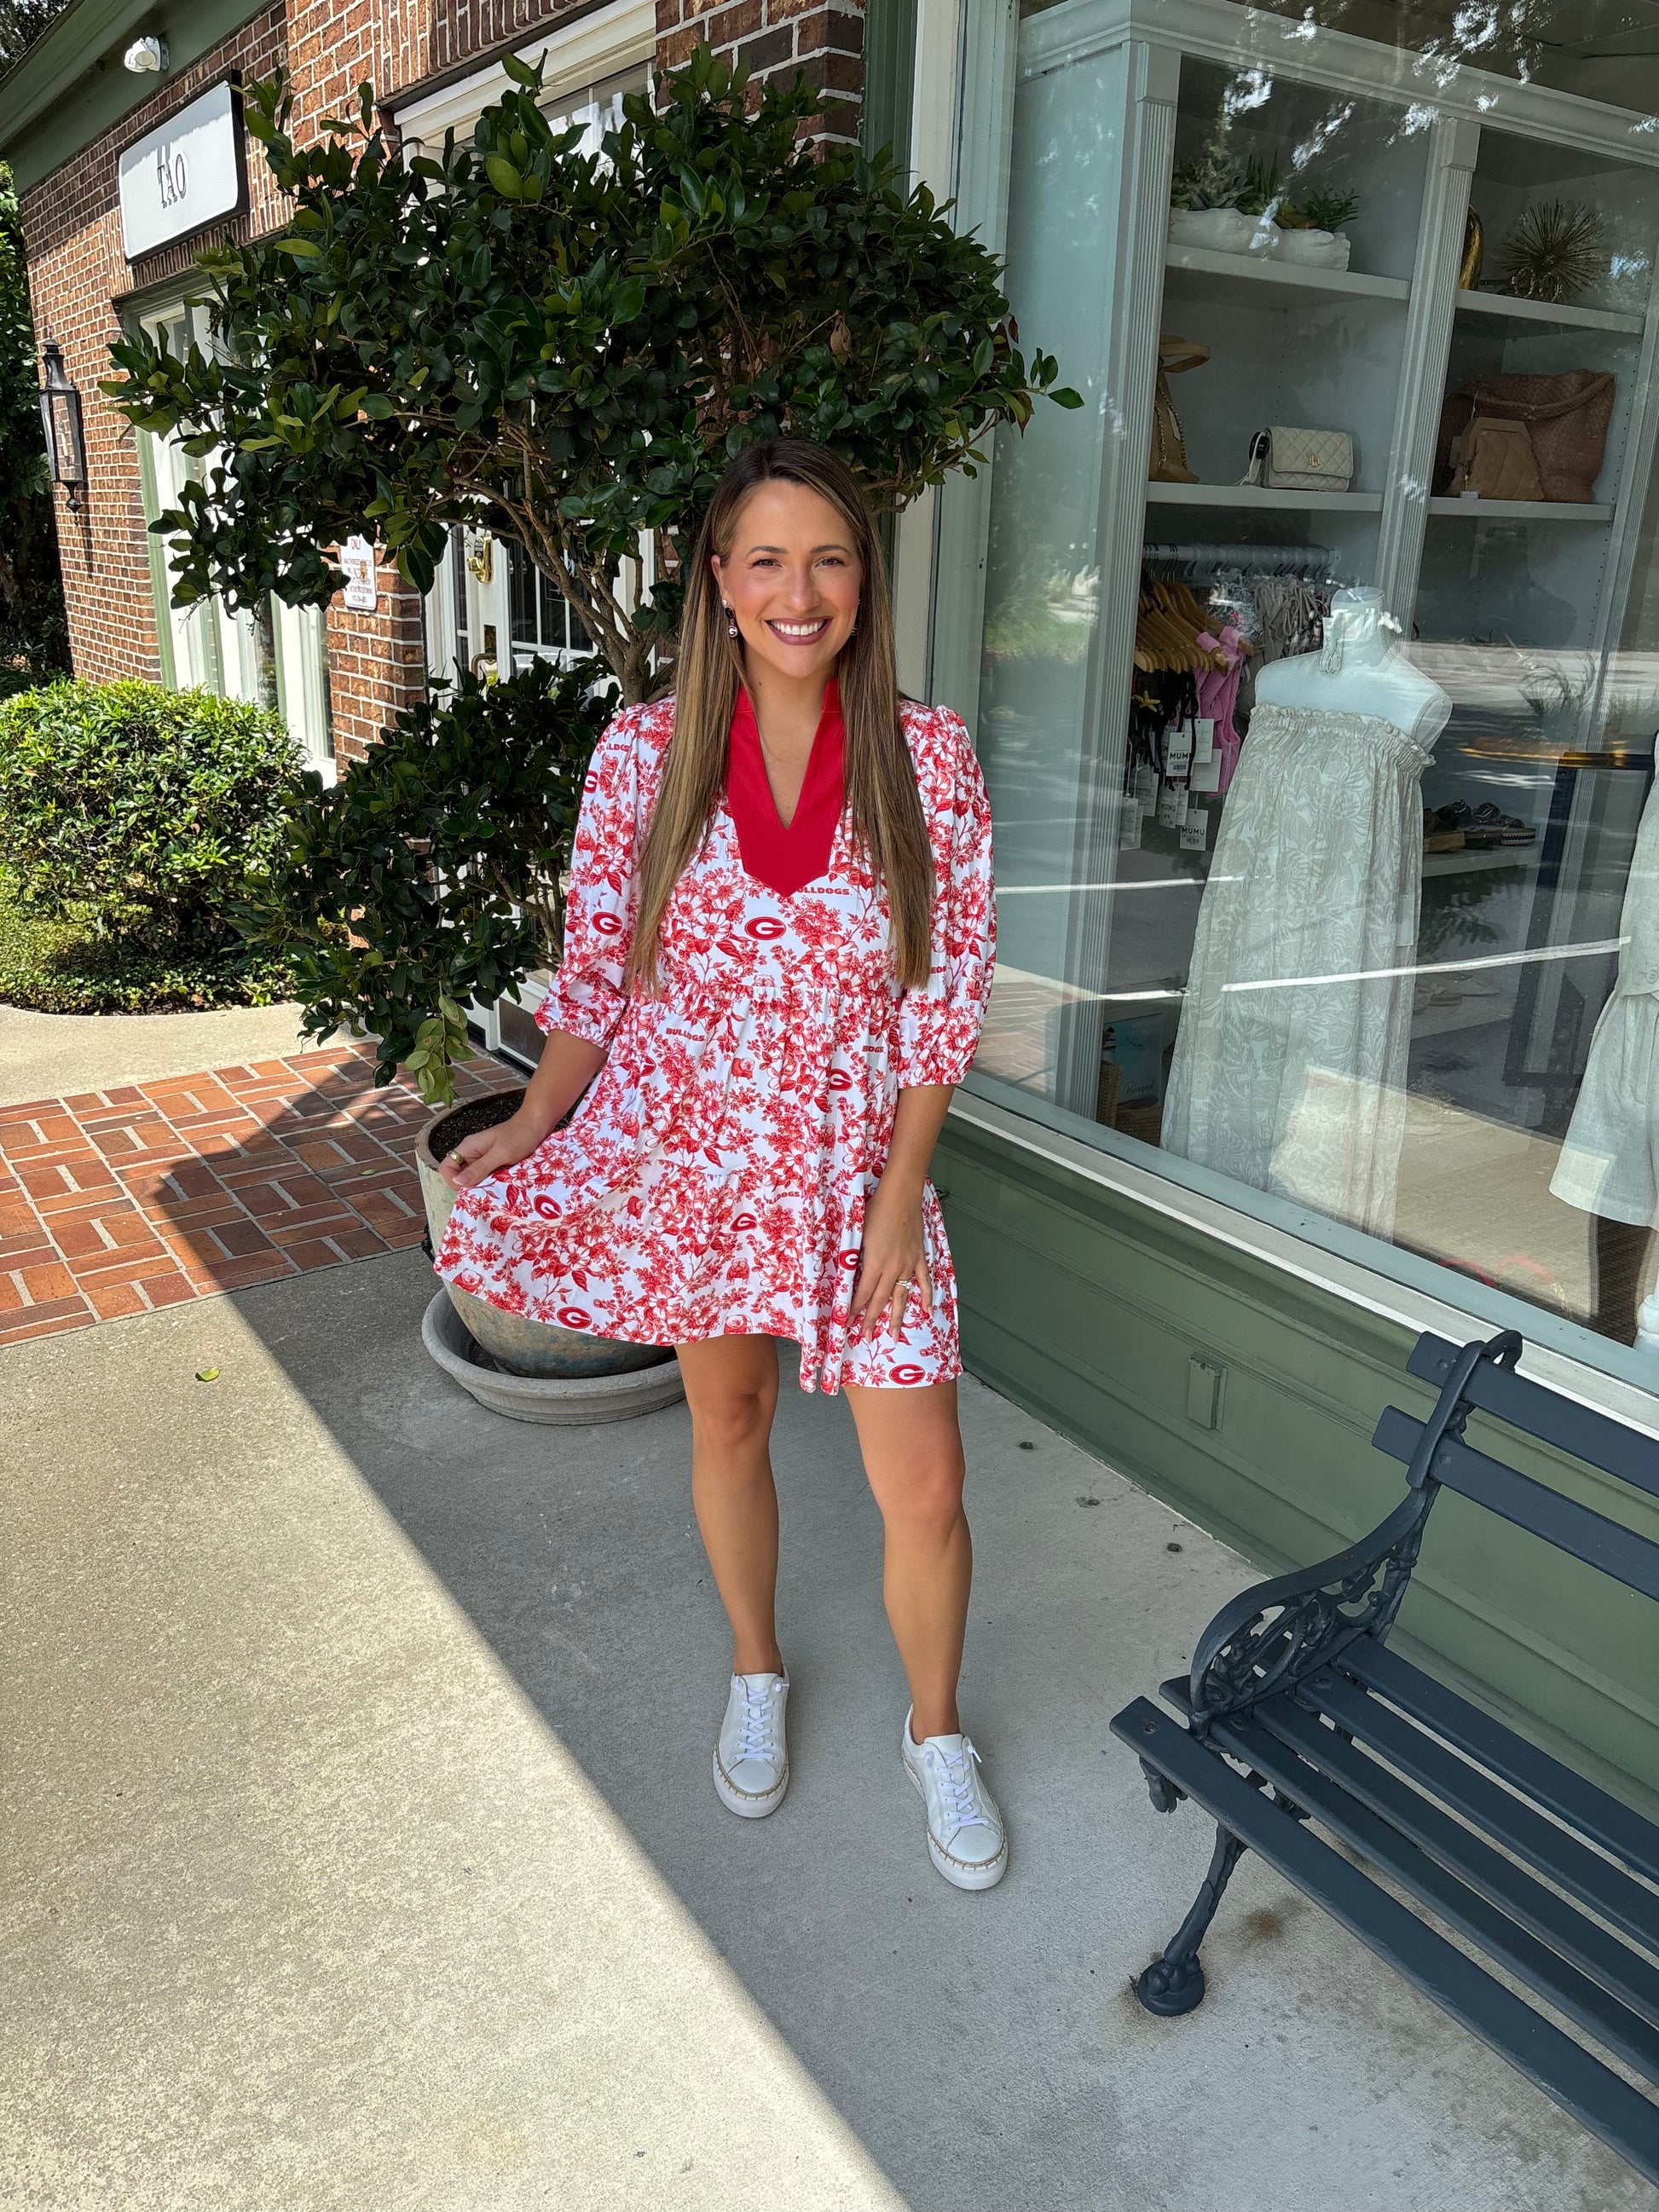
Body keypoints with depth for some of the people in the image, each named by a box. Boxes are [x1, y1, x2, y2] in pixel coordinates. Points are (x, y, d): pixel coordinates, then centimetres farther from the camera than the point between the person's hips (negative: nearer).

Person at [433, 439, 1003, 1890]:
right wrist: (534, 1124, -15)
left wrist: (897, 1197, -10)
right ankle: (756, 1673, 48)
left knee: (924, 1487, 3)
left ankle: (937, 1731, 34)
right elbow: (599, 971, 0)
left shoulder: (927, 759, -8)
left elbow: (948, 996, -6)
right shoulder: (647, 754, -6)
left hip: (859, 1163, 0)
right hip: (687, 1156, 1)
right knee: (728, 1424, 20)